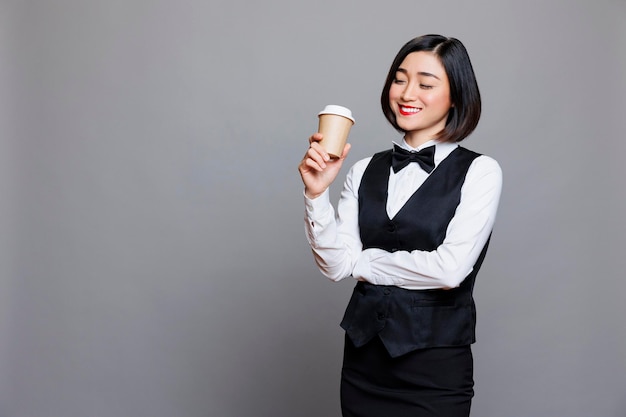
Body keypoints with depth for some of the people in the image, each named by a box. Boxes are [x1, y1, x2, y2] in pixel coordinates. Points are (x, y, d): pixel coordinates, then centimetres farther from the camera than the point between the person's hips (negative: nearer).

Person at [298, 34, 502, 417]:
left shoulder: (479, 172, -8)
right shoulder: (365, 171, 3)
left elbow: (450, 269, -19)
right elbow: (336, 266, -3)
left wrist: (364, 261, -7)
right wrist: (317, 192, -15)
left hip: (436, 369, -3)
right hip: (363, 359, 4)